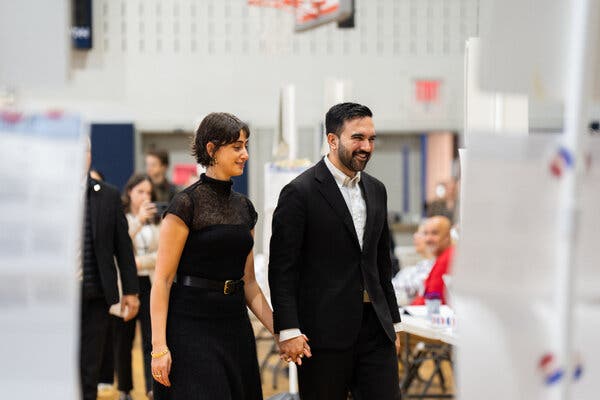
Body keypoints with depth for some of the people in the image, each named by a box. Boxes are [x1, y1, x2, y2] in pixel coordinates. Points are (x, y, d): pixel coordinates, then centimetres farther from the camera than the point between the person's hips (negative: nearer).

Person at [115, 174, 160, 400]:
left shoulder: (156, 220, 9)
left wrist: (140, 262, -11)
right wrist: (138, 221, -24)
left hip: (151, 285, 2)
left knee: (151, 339, -7)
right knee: (124, 340, 7)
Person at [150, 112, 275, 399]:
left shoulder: (244, 208, 12)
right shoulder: (187, 203, -9)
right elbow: (162, 279, -11)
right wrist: (159, 346, -18)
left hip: (235, 327, 7)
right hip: (192, 327, -7)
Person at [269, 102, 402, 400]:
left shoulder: (376, 190, 14)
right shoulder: (300, 192, -8)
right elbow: (282, 268, -10)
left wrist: (393, 320, 18)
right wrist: (288, 331, -16)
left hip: (375, 327, 6)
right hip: (324, 330, -6)